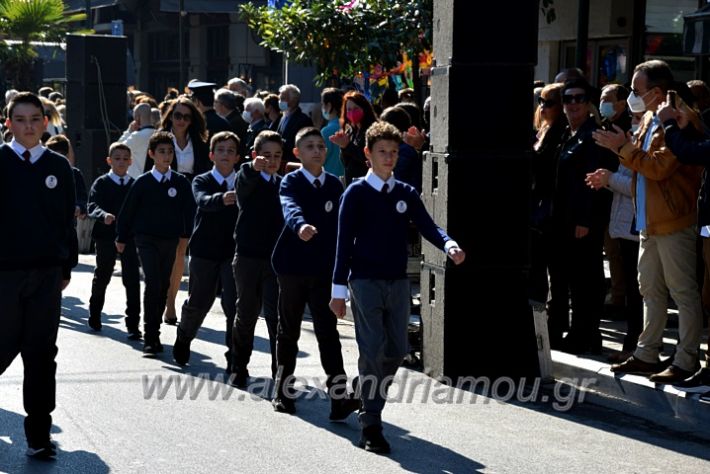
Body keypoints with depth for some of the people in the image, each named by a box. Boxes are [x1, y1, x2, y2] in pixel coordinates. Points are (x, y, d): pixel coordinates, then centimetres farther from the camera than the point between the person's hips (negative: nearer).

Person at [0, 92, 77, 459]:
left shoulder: (58, 166, 5)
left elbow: (67, 220, 10)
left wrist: (66, 267, 8)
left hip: (47, 273, 2)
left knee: (41, 352, 5)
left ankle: (39, 434, 11)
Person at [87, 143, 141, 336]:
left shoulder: (135, 185, 7)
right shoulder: (101, 183, 0)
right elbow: (93, 206, -13)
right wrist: (104, 215, -33)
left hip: (129, 237, 1)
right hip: (106, 236, -1)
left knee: (132, 280, -6)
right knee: (102, 276, 15)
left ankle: (133, 324, -3)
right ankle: (94, 314, 36)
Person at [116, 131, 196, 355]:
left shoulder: (181, 183, 3)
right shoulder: (143, 182, -1)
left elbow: (189, 211, 8)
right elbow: (128, 211, 5)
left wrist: (187, 236, 1)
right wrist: (122, 238, 8)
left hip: (171, 241, 3)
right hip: (147, 239, -3)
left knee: (163, 287, 8)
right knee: (153, 284, -14)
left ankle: (154, 333, 21)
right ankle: (150, 338, -14)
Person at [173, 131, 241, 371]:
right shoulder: (201, 181, -2)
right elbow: (203, 201, -26)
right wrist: (222, 199, -46)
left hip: (233, 252, 0)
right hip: (204, 251, 0)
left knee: (234, 305, -9)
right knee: (198, 302, 13)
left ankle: (235, 356, -1)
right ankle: (183, 339, 41)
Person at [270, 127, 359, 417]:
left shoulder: (334, 185, 6)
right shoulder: (291, 182, -6)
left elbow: (338, 225, 11)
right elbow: (290, 208, -28)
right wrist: (301, 225, -50)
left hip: (324, 268, 2)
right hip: (293, 266, -2)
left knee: (328, 331, -6)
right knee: (288, 331, 11)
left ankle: (339, 396, -12)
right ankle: (283, 392, 22)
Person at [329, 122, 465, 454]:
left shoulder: (406, 194, 9)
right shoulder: (356, 193, -4)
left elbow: (427, 226, -2)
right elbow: (344, 242, -6)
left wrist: (449, 245, -25)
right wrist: (339, 289, -10)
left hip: (398, 282, 5)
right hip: (365, 281, -5)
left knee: (397, 349, 7)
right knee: (372, 350, -8)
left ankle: (372, 400, 30)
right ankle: (371, 426, -3)